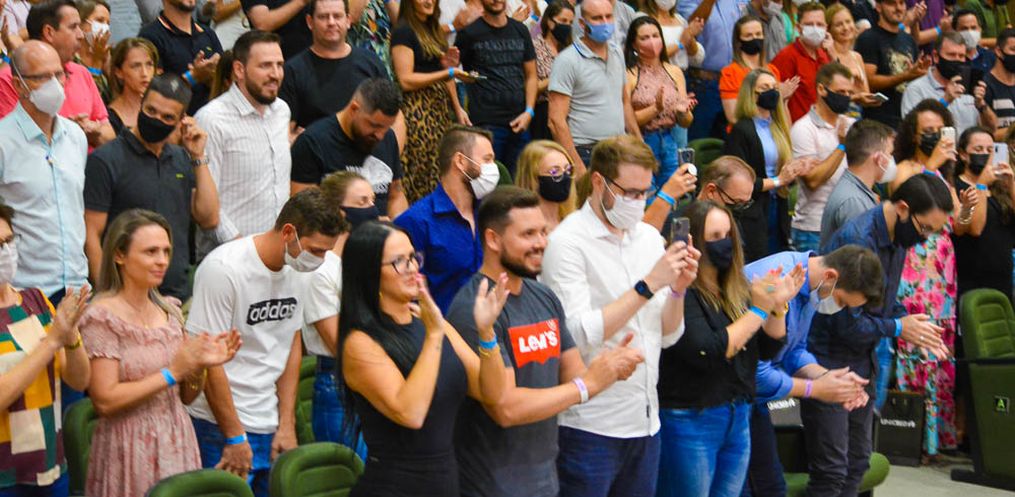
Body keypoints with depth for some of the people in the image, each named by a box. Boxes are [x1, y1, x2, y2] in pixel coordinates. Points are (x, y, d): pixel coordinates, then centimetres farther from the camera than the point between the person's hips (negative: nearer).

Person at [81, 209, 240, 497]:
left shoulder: (171, 312, 8)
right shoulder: (102, 317, -10)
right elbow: (105, 400, -17)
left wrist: (200, 366, -6)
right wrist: (171, 373, -17)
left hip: (180, 447, 6)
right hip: (131, 451, -6)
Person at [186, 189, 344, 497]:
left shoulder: (295, 270, 4)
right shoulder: (223, 270, -17)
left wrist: (287, 425, 7)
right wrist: (235, 437, -13)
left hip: (272, 427, 6)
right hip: (221, 428, -6)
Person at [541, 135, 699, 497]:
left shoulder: (650, 237, 8)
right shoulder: (568, 243, -11)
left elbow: (668, 336, 10)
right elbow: (579, 336, -21)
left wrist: (678, 289, -9)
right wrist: (649, 284, -22)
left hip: (645, 422, 6)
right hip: (591, 427, -6)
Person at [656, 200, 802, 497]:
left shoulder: (736, 289, 8)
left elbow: (768, 349, 10)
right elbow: (708, 353, -23)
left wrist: (778, 305, -7)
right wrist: (758, 311, -18)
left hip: (738, 418, 7)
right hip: (691, 421, -7)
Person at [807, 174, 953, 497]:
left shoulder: (897, 238, 4)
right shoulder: (857, 240, -25)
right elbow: (846, 324, -26)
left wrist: (914, 325, -2)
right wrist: (899, 328, -11)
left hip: (862, 362, 9)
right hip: (828, 361, -9)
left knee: (857, 464, 16)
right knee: (831, 471, -6)